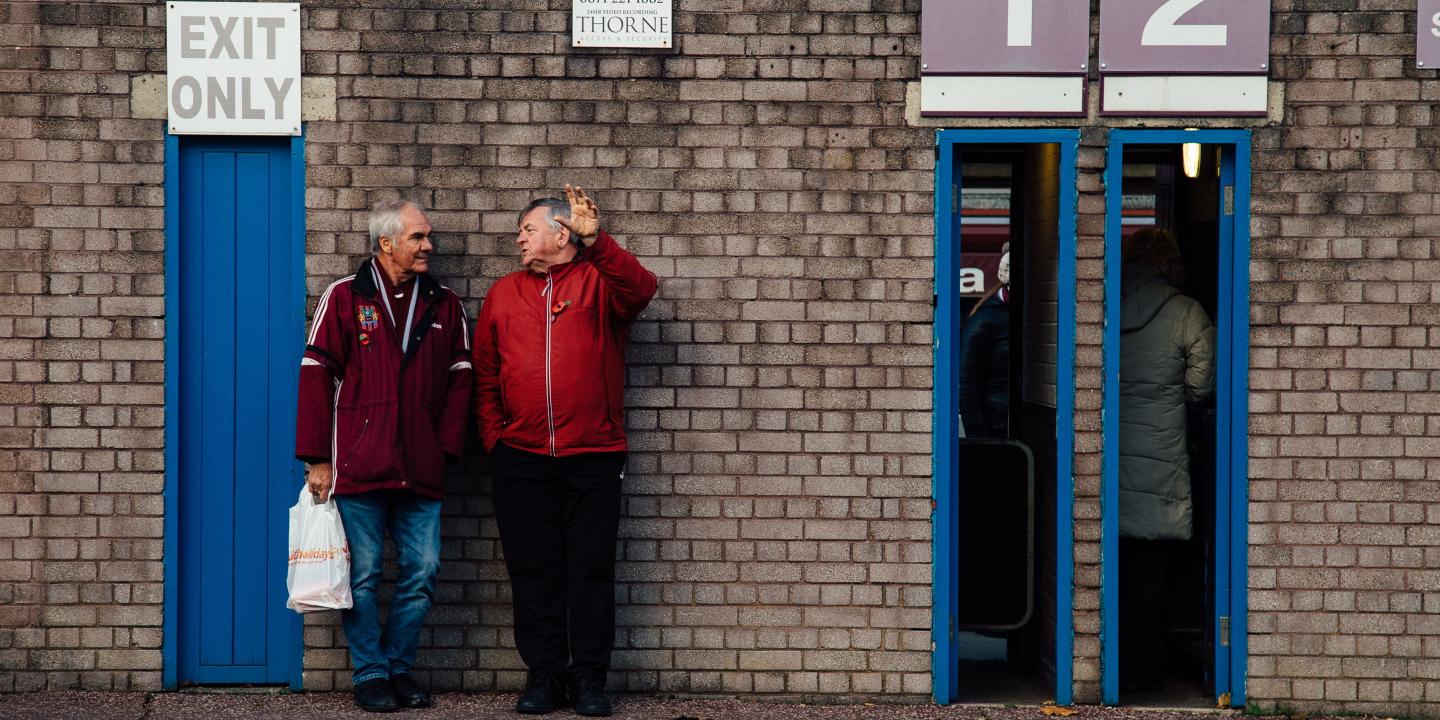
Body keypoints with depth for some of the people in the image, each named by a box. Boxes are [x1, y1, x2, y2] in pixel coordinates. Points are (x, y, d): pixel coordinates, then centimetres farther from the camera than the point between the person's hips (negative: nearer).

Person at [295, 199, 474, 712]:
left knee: (422, 571, 4)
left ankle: (399, 667, 19)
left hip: (420, 472, 4)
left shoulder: (444, 305, 10)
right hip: (357, 469, -3)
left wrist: (445, 449, 1)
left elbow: (460, 379, 11)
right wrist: (317, 459, -6)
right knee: (363, 574, 1)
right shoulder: (344, 297, -1)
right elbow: (316, 377, -3)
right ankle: (370, 674, 12)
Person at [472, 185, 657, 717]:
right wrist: (492, 438, 3)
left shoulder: (599, 281, 2)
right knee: (534, 571, 5)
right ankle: (544, 674, 13)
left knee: (591, 569, 1)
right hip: (521, 459, 3)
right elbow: (485, 374, 13)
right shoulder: (504, 294, 13)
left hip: (593, 456, -3)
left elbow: (640, 289, -21)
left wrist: (596, 241, -31)